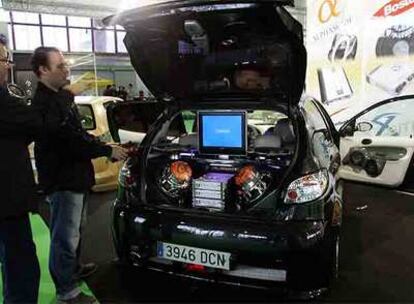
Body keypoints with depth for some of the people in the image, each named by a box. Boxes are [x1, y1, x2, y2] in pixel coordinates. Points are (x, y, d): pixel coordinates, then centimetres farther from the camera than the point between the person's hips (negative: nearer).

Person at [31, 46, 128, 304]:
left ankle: (73, 269, 43)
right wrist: (108, 150, -17)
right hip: (62, 180, -10)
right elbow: (71, 141, -25)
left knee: (75, 228, 24)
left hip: (75, 176, 10)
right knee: (65, 236, 1)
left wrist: (104, 148, 11)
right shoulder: (43, 103, -21)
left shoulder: (62, 96, 11)